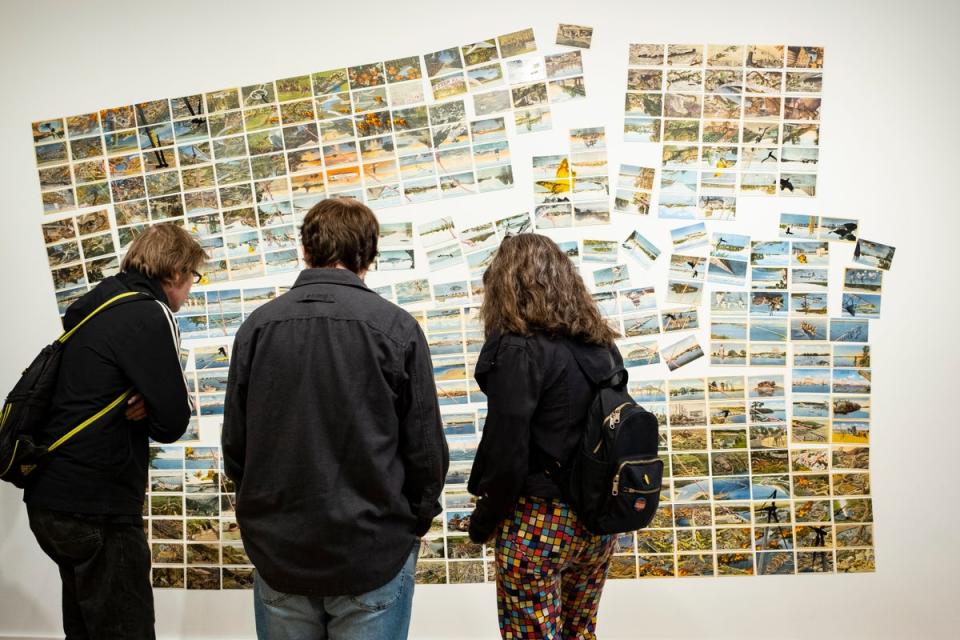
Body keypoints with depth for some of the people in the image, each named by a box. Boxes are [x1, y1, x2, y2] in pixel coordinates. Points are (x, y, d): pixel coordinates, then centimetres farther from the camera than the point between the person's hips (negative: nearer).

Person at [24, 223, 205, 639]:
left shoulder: (94, 309, 13)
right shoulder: (149, 316, -15)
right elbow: (172, 423, -18)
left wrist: (145, 402, -5)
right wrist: (182, 402, 3)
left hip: (50, 498, 9)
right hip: (96, 509, -9)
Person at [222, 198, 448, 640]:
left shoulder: (258, 325, -4)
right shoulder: (396, 327, -11)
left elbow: (234, 443, 1)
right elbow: (426, 449, -8)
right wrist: (415, 522, 9)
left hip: (279, 553, 3)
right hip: (374, 554, -2)